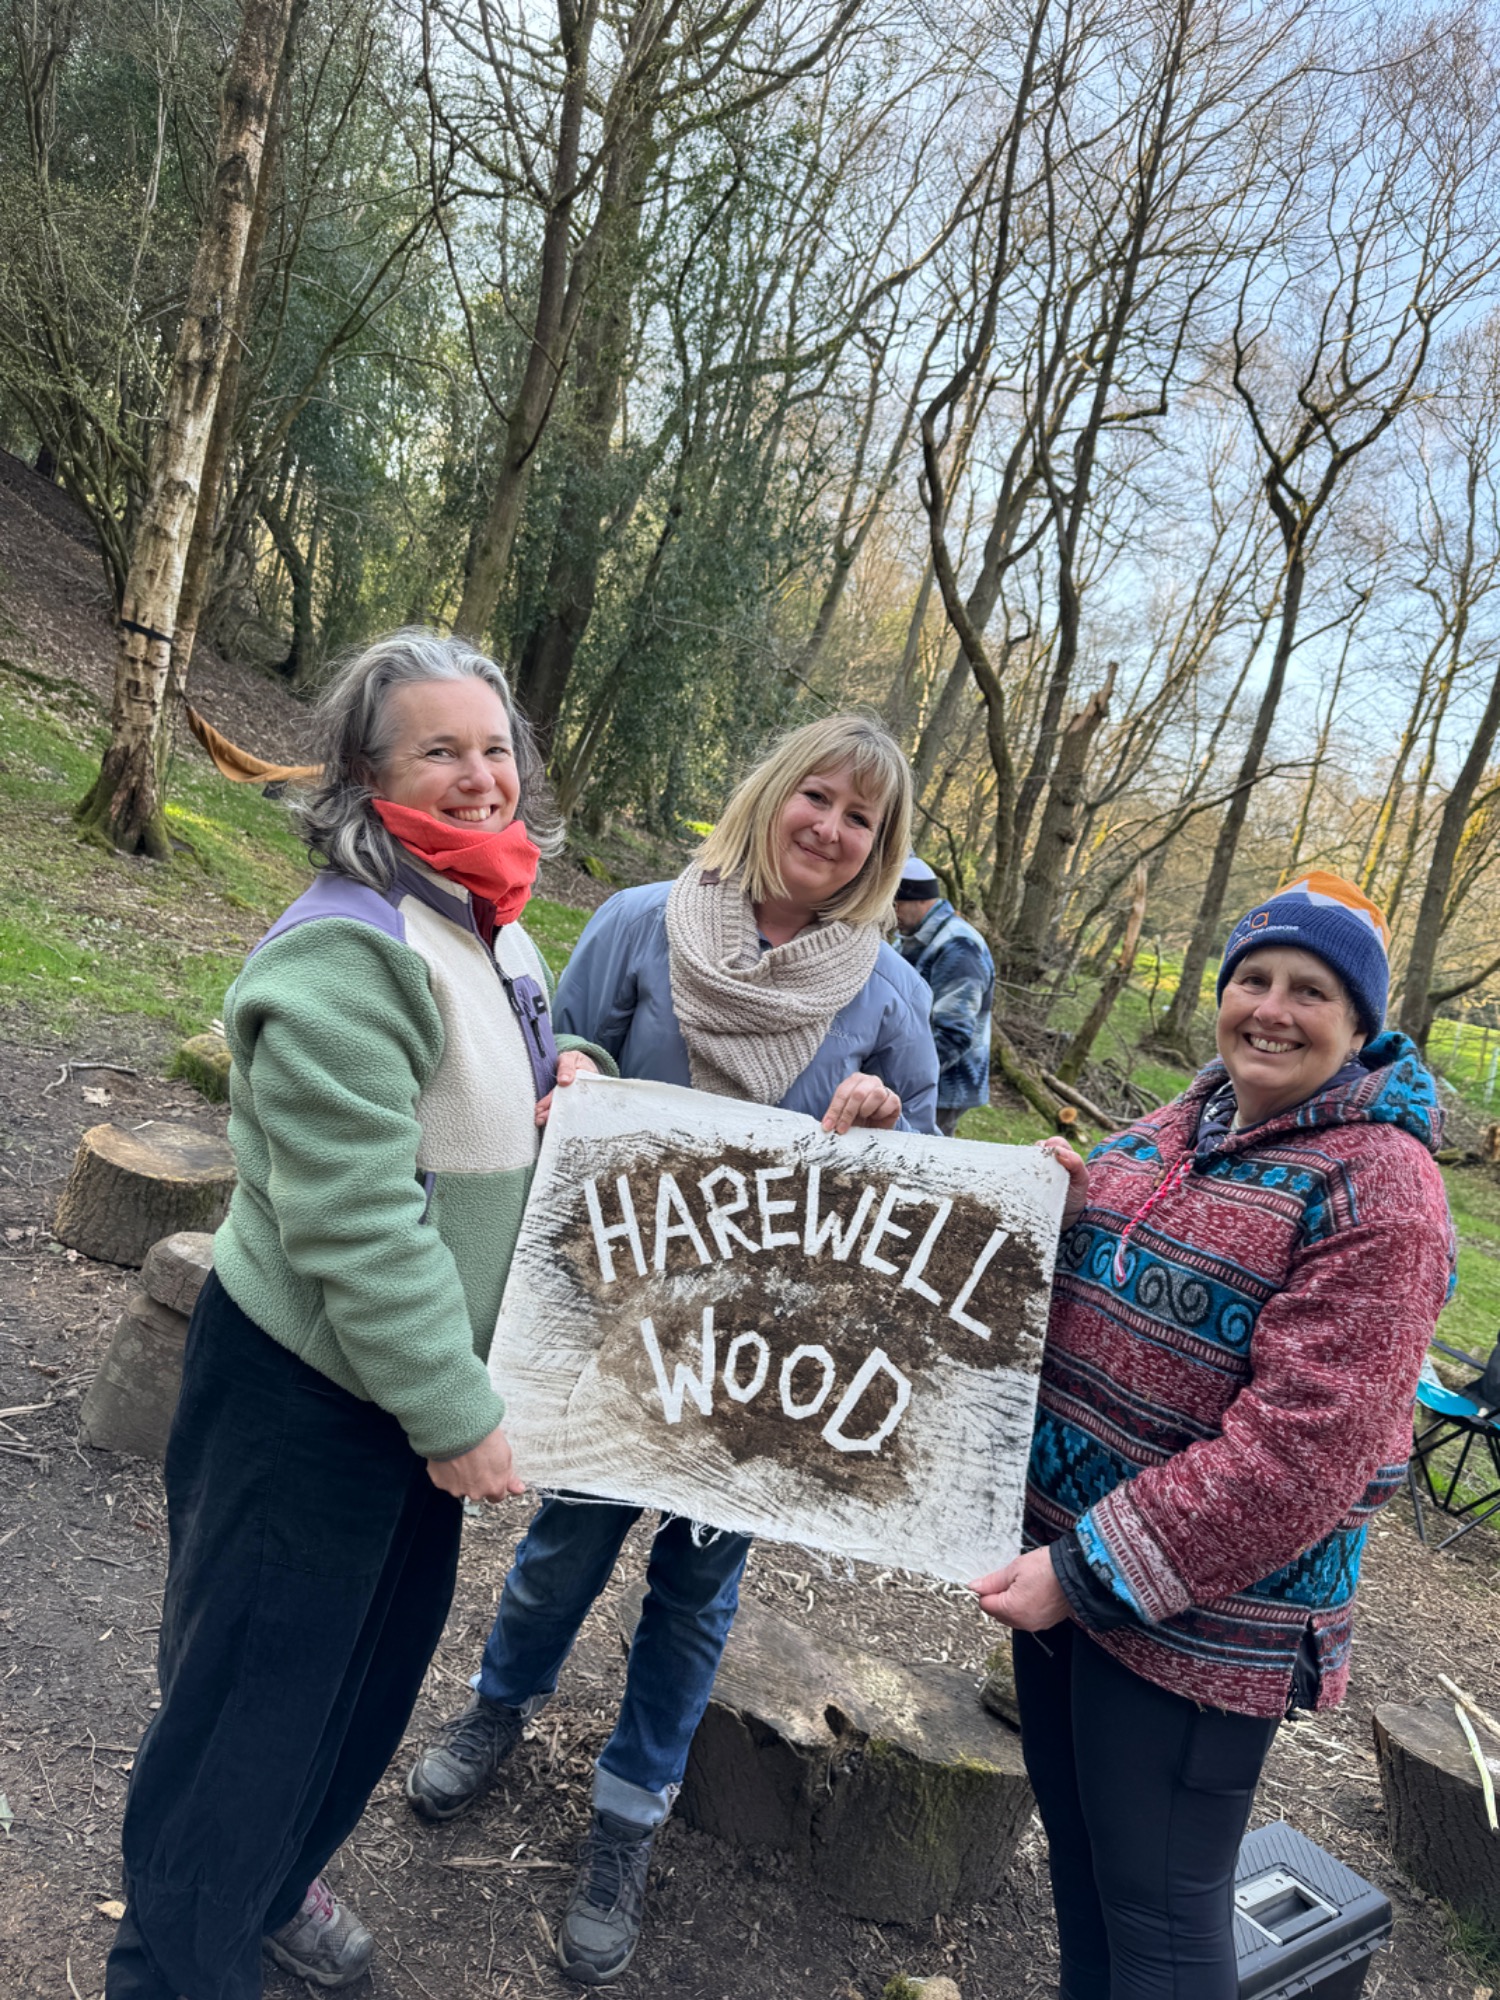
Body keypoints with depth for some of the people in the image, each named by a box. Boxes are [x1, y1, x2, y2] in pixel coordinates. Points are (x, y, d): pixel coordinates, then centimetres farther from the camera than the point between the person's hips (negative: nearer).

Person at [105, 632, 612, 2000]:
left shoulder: (494, 931, 5)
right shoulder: (350, 951, -26)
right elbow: (355, 1222, -27)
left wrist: (562, 1069, -1)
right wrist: (458, 1413, -21)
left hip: (419, 1370, 9)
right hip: (308, 1387, -9)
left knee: (380, 1652, 24)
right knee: (256, 1685, 8)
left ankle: (273, 1879, 48)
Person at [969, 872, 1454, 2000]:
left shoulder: (1378, 1188, -17)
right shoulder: (1181, 1129, 7)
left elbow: (1298, 1449, -24)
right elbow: (1087, 1304, 19)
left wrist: (1089, 1571, -24)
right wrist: (1061, 1214, -3)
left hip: (1200, 1610, -7)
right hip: (1062, 1551, 7)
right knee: (1078, 1864, 24)